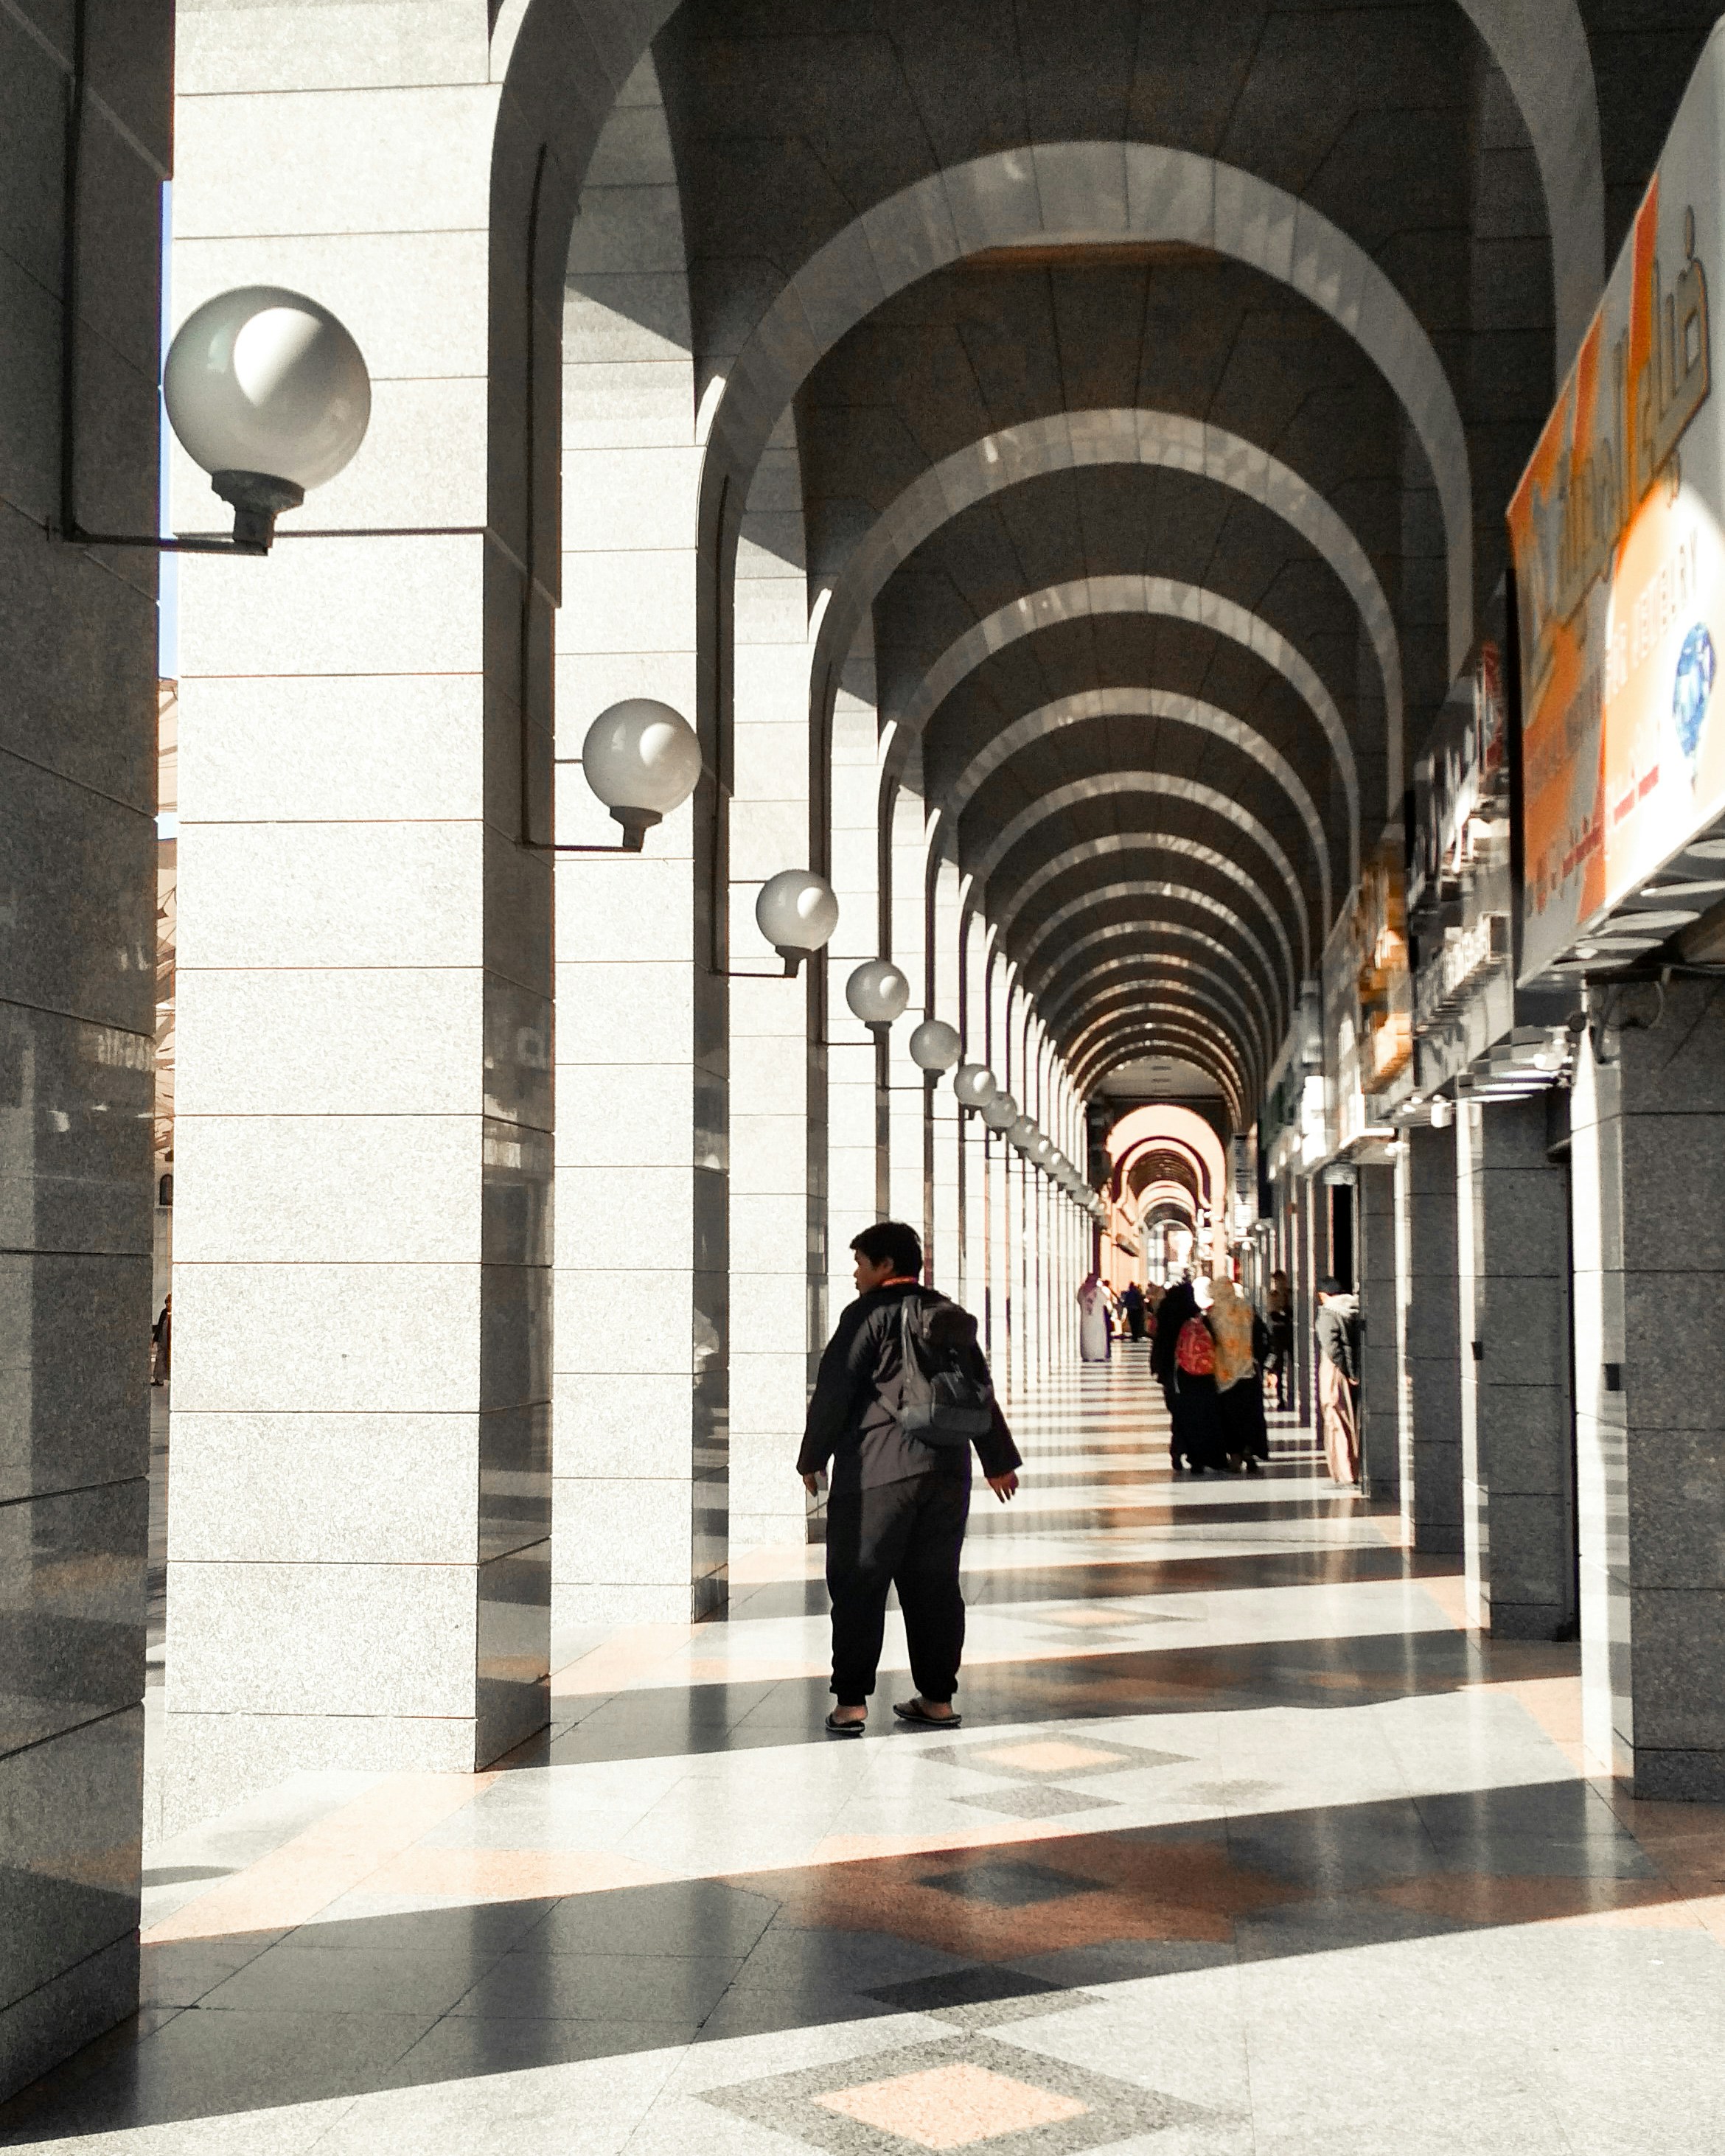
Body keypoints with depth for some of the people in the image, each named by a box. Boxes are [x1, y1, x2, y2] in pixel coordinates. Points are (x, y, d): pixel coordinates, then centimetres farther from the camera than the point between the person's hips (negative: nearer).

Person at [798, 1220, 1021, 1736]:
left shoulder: (868, 1315, -6)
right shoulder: (953, 1319, 14)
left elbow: (833, 1391, -8)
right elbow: (981, 1393, 20)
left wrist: (813, 1458, 2)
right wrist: (999, 1461, 30)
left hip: (874, 1473, -6)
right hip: (946, 1472, 6)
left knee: (858, 1586, -1)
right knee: (936, 1586, 10)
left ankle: (851, 1702, -4)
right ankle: (937, 1699, 13)